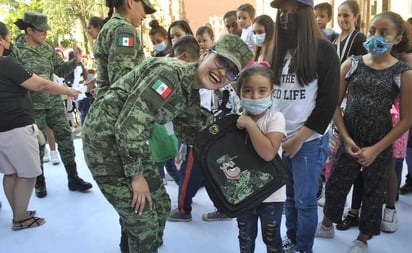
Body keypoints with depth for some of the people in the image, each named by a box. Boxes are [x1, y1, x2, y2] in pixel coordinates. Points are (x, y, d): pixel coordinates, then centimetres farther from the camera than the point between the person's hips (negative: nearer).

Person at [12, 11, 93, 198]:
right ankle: (39, 182, 24)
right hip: (33, 105, -4)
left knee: (65, 137, 4)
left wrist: (75, 61, -7)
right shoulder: (16, 50, -8)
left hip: (53, 101, 5)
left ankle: (73, 178, 14)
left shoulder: (47, 48, 6)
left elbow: (60, 70, 10)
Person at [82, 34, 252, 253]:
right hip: (105, 137, -9)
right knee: (143, 220, -2)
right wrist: (136, 175, -17)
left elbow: (188, 132, 13)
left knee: (160, 207, 17)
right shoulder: (170, 73, -25)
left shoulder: (191, 94, 3)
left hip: (129, 141, 9)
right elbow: (128, 125, -27)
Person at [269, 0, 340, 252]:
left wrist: (299, 137, -12)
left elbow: (328, 101, -11)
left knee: (305, 199, 4)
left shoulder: (324, 51, -7)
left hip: (309, 140, -5)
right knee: (289, 194, 15)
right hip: (280, 137, 5)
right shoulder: (279, 50, 10)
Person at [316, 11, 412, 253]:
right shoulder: (351, 64, -3)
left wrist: (376, 149, -13)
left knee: (373, 192, 14)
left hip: (380, 145, -1)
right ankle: (327, 225, 38)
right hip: (349, 140, 2)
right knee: (335, 184, 13)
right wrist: (345, 137, -10)